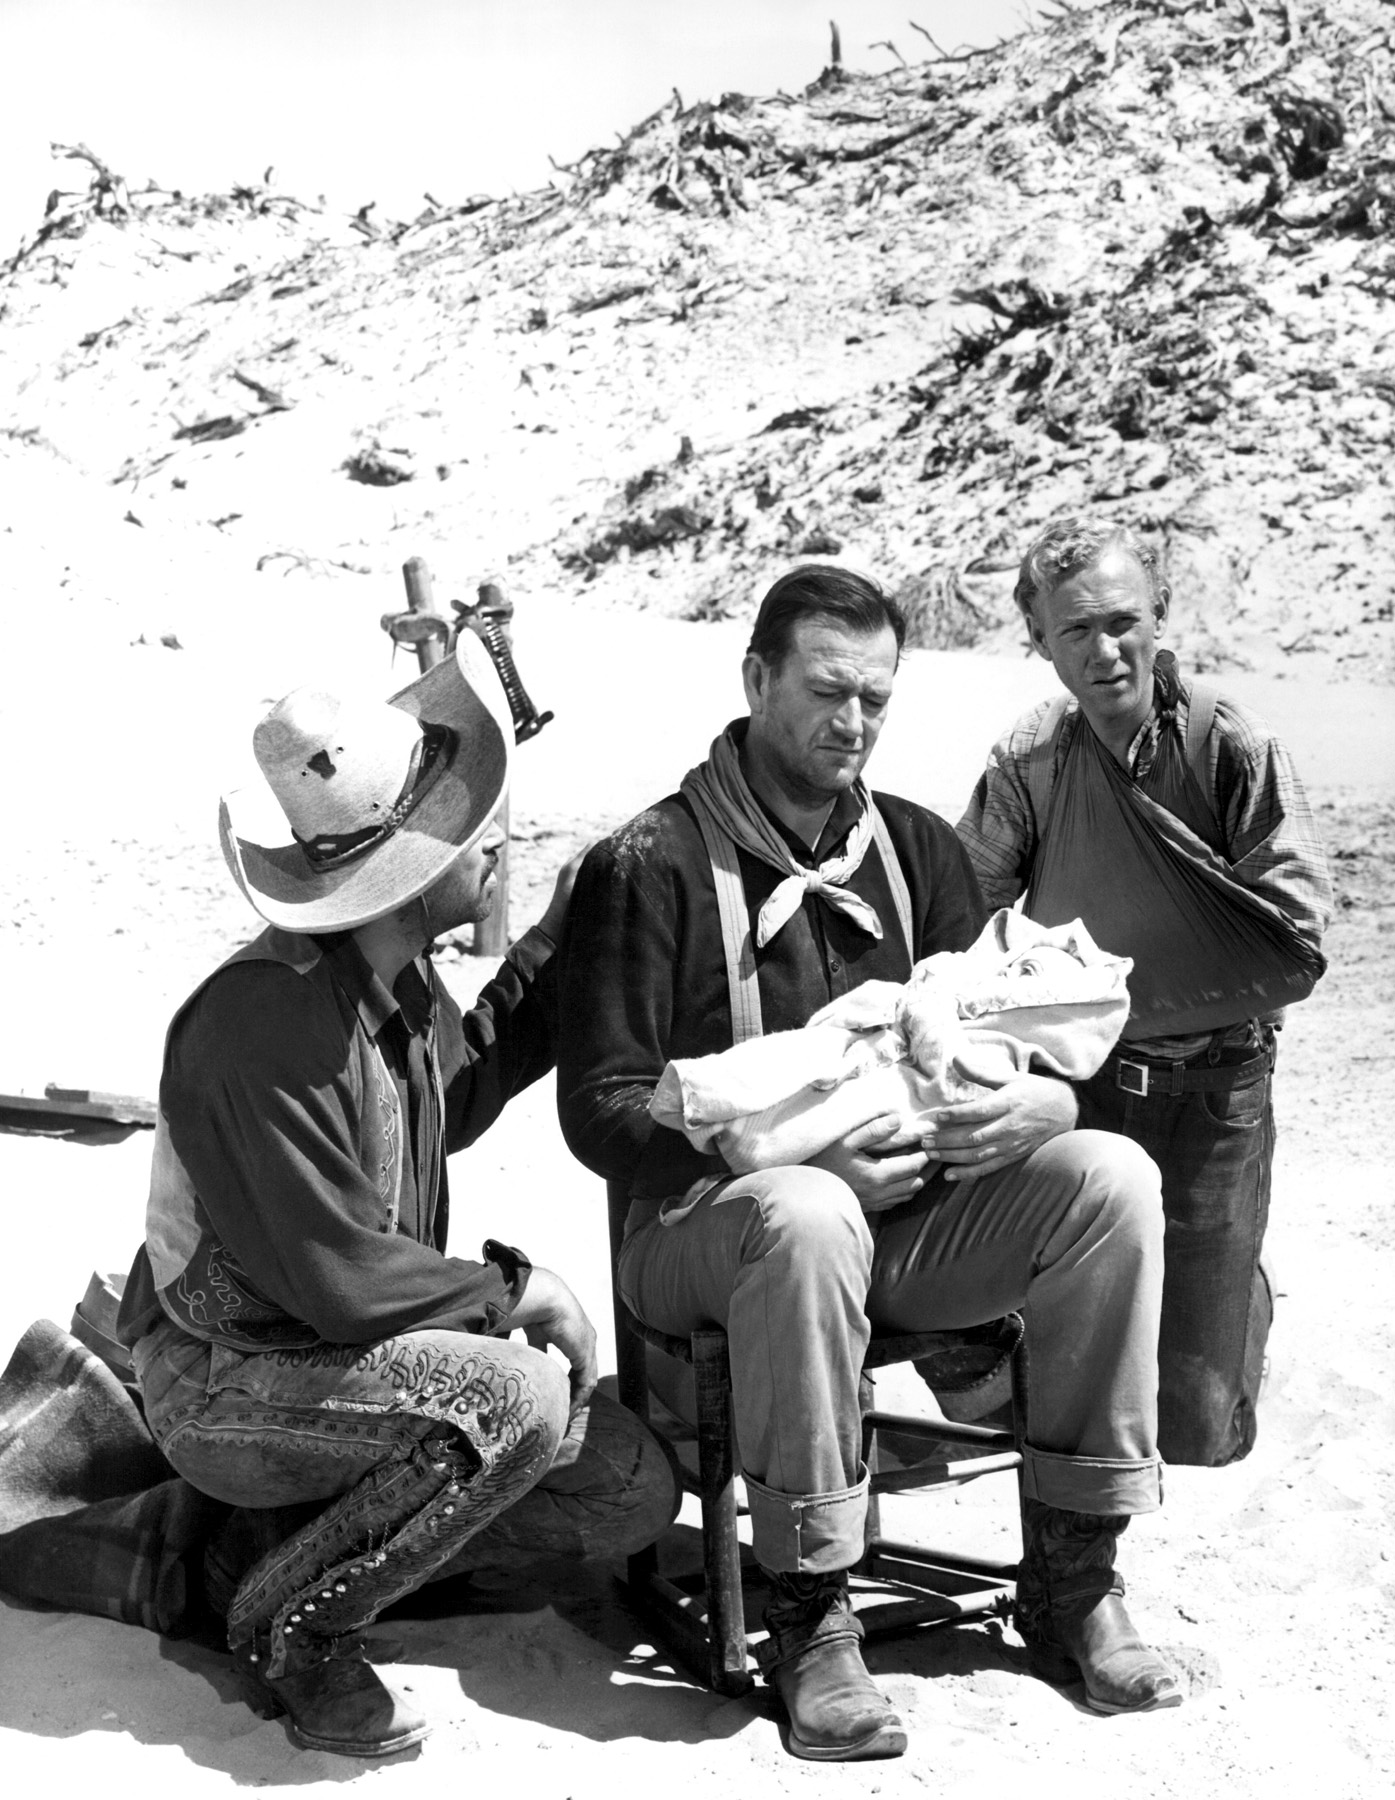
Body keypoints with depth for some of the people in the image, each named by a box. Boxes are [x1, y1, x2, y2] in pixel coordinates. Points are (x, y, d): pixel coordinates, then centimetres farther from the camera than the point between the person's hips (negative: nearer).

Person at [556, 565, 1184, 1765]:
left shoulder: (917, 848, 11)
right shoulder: (652, 865, -7)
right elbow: (601, 1110, -11)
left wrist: (1042, 1102, -16)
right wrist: (795, 1155, -24)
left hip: (903, 1215, 5)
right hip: (708, 1224, -5)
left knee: (1111, 1179, -18)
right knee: (808, 1219, -39)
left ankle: (1071, 1579, -8)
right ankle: (810, 1623, -23)